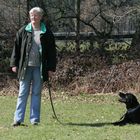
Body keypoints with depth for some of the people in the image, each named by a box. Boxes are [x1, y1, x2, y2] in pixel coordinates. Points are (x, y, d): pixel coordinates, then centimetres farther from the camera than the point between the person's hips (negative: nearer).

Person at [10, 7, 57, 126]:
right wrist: (14, 64, 2)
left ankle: (35, 119, 11)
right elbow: (16, 48, 8)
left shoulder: (47, 33, 3)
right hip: (25, 67, 0)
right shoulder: (23, 31, 5)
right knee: (23, 93, 2)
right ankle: (18, 119, 4)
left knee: (36, 94, 5)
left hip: (39, 68, 0)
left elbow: (52, 52, 5)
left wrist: (51, 68, 0)